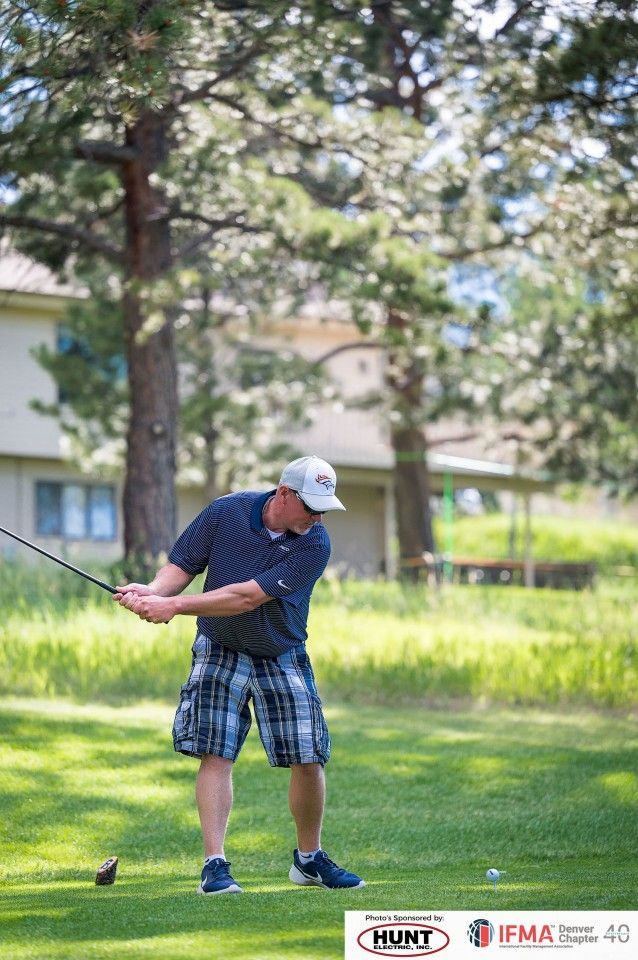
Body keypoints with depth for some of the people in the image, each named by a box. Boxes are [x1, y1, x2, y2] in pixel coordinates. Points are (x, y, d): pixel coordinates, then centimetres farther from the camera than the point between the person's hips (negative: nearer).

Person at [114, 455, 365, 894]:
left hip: (283, 657, 0)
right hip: (220, 651, 0)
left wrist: (175, 606, -29)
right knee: (216, 754, -10)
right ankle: (215, 865, -8)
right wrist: (154, 591, -24)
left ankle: (309, 858, 19)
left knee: (309, 759, -1)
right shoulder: (226, 512, -13)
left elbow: (247, 597, -26)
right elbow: (182, 565, -2)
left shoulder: (315, 544, -20)